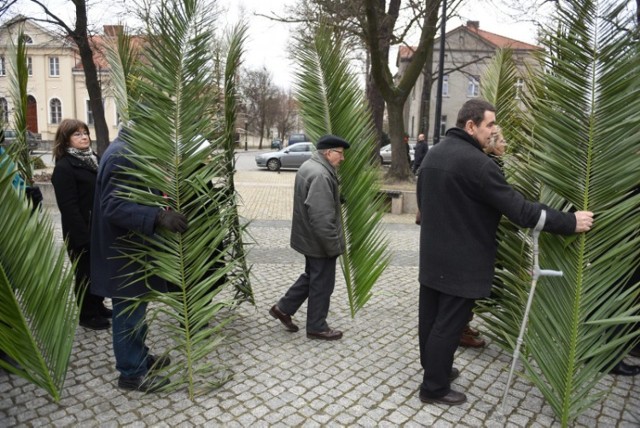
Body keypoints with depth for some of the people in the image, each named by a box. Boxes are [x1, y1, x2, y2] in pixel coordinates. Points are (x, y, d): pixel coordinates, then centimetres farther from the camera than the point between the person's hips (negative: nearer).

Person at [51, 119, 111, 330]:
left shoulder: (92, 159, 12)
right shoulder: (64, 167, -14)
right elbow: (69, 207, -19)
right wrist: (83, 236, -22)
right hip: (81, 232, -7)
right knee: (85, 273, 6)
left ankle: (98, 306, 33)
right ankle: (88, 315, 20)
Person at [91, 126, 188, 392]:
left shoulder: (128, 151, 11)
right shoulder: (121, 155, -22)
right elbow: (114, 207, -30)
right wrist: (159, 216, -39)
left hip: (132, 246, 10)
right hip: (124, 251, -10)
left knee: (136, 308, 20)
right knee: (129, 312, 3)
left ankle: (139, 357, 36)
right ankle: (131, 373, 18)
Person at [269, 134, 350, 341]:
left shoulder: (310, 166, 10)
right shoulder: (320, 175, -25)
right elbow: (321, 217, -30)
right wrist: (333, 245, -22)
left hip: (309, 237, 10)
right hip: (319, 241, -10)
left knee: (312, 276, 24)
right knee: (322, 284, 6)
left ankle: (283, 308, 32)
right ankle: (317, 327, 22)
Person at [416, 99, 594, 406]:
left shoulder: (434, 153, 7)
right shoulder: (476, 162, -21)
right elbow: (518, 209, -21)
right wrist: (570, 222, -12)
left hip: (433, 254, 9)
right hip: (461, 261, -9)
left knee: (431, 317, 19)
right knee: (448, 325, 3)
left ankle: (433, 368, 37)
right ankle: (434, 388, 17)